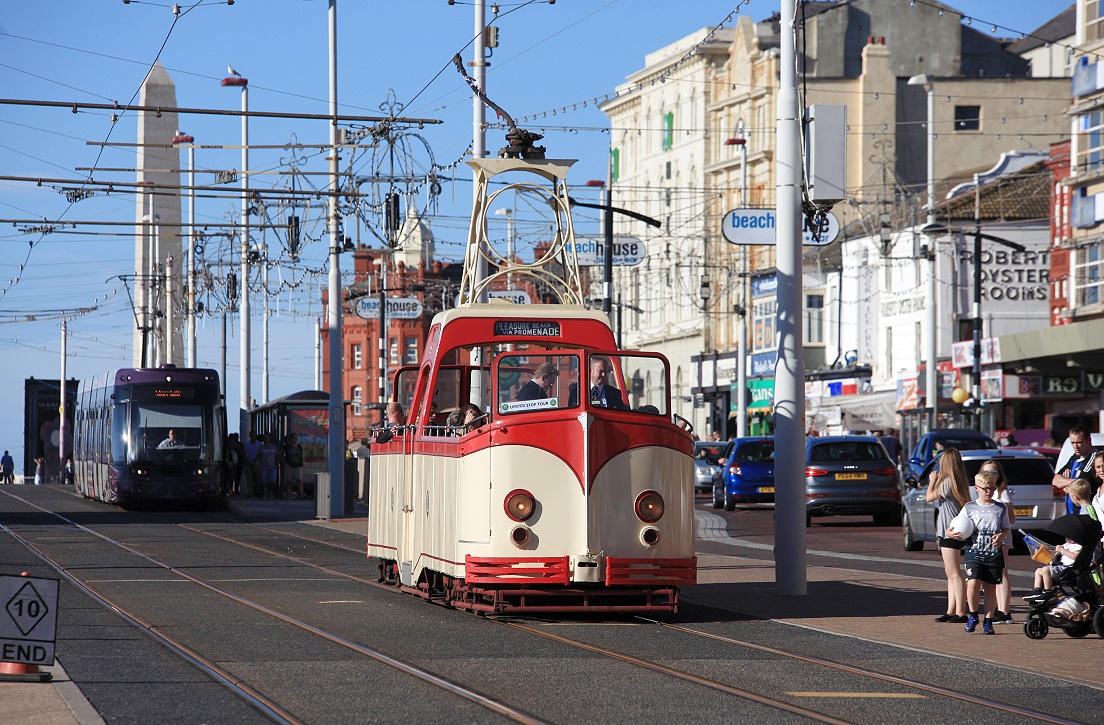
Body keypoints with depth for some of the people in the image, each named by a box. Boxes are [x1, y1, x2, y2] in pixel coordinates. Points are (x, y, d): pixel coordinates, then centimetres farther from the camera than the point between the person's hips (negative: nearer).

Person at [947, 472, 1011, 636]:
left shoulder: (1001, 509, 9)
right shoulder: (969, 508, 8)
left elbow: (1007, 529, 14)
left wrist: (1001, 535, -7)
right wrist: (950, 533, -10)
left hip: (994, 554, 1)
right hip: (974, 552, -1)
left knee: (991, 587, 2)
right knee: (973, 582, -18)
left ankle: (988, 621, 12)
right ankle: (973, 615, 2)